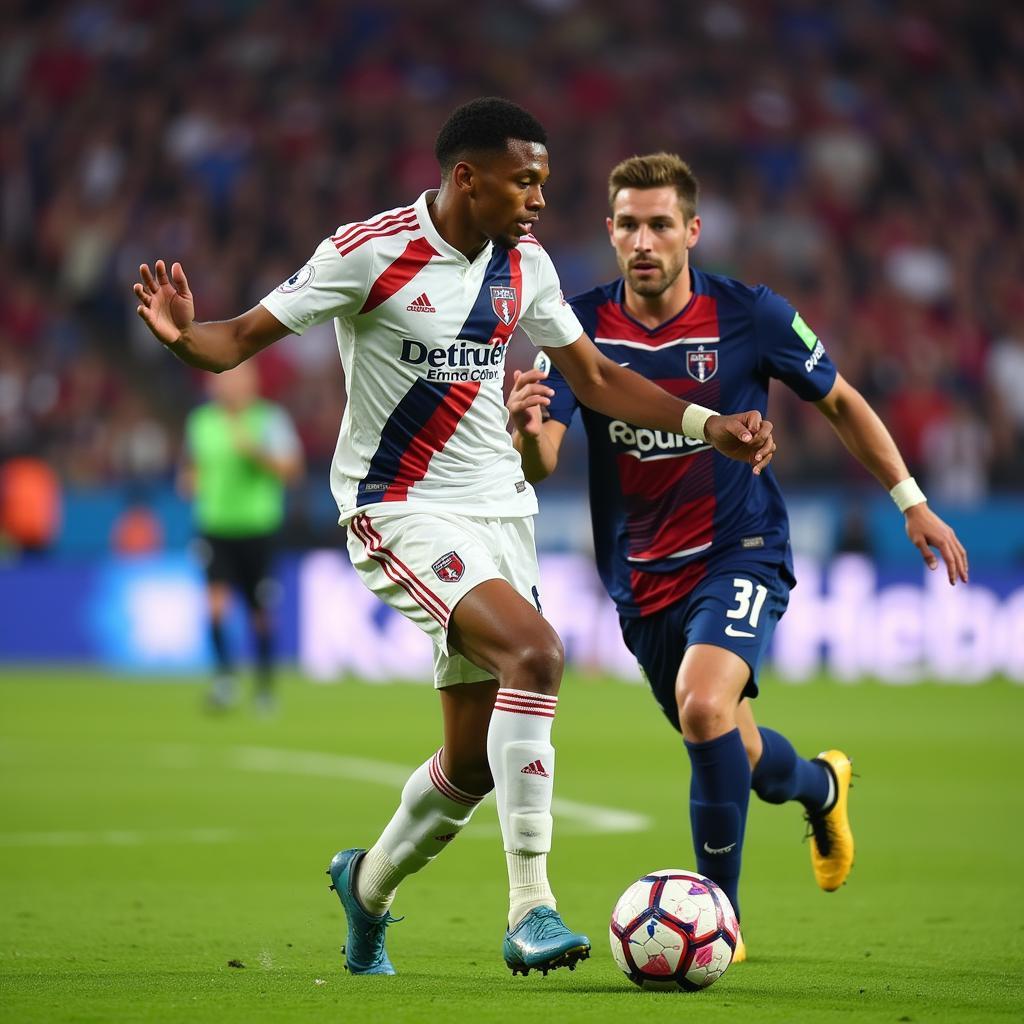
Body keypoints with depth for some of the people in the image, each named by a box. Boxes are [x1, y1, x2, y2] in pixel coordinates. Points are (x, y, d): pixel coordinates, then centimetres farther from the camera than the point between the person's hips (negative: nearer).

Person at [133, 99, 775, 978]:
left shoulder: (523, 265, 5)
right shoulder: (370, 252, -13)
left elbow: (595, 377, 16)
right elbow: (241, 339, -12)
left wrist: (709, 426, 6)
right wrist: (182, 334, -34)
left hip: (499, 509, 7)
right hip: (401, 511, -7)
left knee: (477, 756, 7)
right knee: (534, 652, -29)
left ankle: (369, 882, 37)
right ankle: (531, 908, -27)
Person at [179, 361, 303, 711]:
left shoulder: (271, 419, -4)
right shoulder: (201, 421, 6)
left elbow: (290, 469, -12)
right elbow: (191, 468, 22)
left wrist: (256, 452, -25)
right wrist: (191, 480, 0)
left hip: (258, 528, -2)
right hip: (215, 527, 2)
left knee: (260, 613, 5)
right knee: (216, 600, -19)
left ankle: (265, 683, 21)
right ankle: (224, 672, -11)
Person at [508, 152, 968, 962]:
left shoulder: (750, 316, -12)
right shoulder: (583, 327, -8)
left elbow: (840, 402, 4)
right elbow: (540, 466, -16)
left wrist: (911, 501, 4)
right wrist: (527, 429, -39)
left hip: (740, 553, -4)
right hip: (642, 576, 4)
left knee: (704, 705, -30)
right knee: (733, 755, 18)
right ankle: (821, 787, 56)